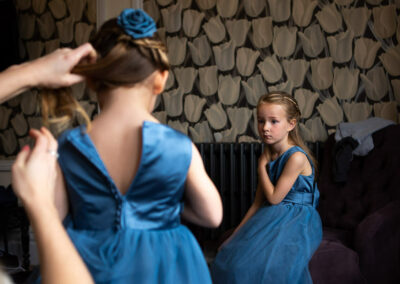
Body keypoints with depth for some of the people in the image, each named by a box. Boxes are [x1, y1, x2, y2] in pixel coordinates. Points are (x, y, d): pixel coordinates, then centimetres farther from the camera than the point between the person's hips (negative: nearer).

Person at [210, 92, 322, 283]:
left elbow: (274, 198, -12)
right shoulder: (268, 158, 9)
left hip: (296, 221, -7)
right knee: (232, 257, -8)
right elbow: (257, 204, 12)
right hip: (271, 218, 7)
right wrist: (236, 234, 9)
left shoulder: (296, 157, -14)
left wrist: (262, 165, -2)